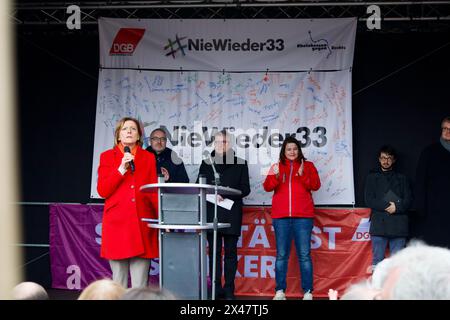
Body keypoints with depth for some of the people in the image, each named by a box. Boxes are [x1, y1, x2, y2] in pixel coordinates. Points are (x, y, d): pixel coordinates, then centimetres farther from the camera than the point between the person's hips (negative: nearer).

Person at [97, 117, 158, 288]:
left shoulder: (148, 158, 13)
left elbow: (154, 191, 11)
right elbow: (102, 191, 1)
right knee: (119, 283, 1)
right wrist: (121, 169, -9)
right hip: (117, 223, -1)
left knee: (140, 284, -3)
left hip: (142, 223, 1)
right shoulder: (107, 157, 10)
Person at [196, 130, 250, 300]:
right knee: (214, 251, 1)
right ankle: (216, 288, 4)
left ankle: (229, 290, 3)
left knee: (230, 251, 0)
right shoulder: (206, 163, 15)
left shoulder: (240, 164, 8)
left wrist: (225, 194, -13)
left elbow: (245, 189, 1)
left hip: (231, 214, -2)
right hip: (211, 213, 2)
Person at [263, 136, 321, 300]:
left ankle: (308, 292, -3)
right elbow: (267, 187, 2)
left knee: (304, 255, -4)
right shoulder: (277, 167, 14)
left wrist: (303, 175, -16)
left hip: (303, 216, -1)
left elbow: (316, 185, -1)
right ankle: (280, 291, 4)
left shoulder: (308, 166, 12)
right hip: (281, 216, 1)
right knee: (281, 255, 0)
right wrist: (274, 176, -16)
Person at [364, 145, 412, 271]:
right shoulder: (372, 177, 13)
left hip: (398, 225, 1)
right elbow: (369, 200, 3)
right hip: (379, 224, -1)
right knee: (377, 260, -4)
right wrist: (387, 206, -9)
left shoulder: (402, 179, 16)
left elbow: (408, 200, 7)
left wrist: (397, 207, -12)